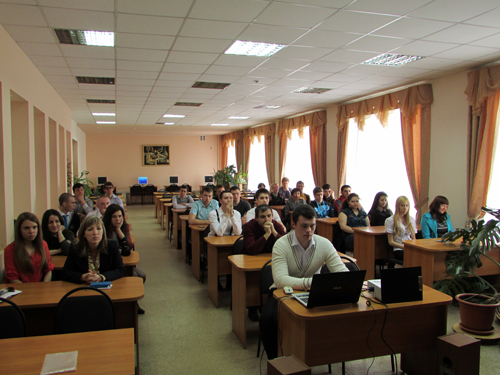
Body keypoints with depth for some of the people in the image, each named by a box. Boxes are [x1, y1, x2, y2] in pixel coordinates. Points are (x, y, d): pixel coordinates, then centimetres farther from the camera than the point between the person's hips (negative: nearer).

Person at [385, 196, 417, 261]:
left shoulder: (411, 220, 18)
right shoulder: (390, 220, 2)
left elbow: (413, 239, 19)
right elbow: (391, 242, 0)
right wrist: (404, 246, -13)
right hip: (399, 250, -4)